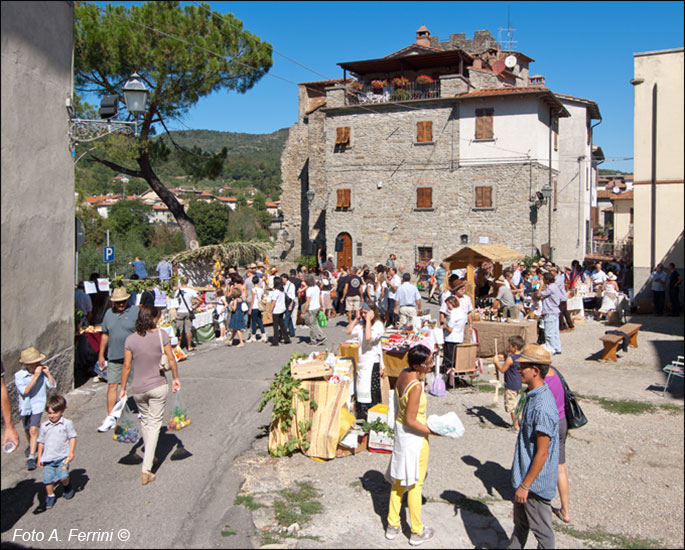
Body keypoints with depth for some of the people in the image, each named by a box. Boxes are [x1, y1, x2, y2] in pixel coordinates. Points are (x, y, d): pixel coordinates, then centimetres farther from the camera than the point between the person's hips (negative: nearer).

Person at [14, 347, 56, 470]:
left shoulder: (42, 373, -11)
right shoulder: (19, 375, -17)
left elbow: (52, 385, -5)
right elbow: (25, 391, -27)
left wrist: (48, 373, -19)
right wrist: (35, 376, -32)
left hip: (38, 405, -1)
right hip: (25, 406, 1)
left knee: (33, 430, -16)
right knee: (27, 430, 23)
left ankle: (31, 457, -13)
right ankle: (32, 446, 53)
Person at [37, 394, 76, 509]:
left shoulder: (67, 423, -2)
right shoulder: (44, 426, 7)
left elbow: (72, 438, -1)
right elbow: (41, 442, 13)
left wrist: (71, 453, -9)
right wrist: (39, 457, 11)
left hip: (63, 456, -3)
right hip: (48, 458, 3)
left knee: (63, 476, -15)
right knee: (48, 479, 1)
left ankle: (67, 487, 18)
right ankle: (50, 496, 23)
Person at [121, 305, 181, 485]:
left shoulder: (131, 339, -6)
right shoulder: (161, 334, -11)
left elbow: (126, 366, -4)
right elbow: (171, 359, -7)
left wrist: (123, 389, 6)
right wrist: (175, 378, 7)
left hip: (138, 388, 2)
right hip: (158, 386, -2)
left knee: (145, 421, 24)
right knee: (155, 424, 5)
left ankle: (149, 457, 41)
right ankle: (146, 469, -2)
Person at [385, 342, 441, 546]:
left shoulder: (403, 374, -4)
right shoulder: (416, 386, -28)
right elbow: (411, 420, -24)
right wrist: (433, 432, -15)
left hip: (399, 431, 8)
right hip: (414, 437, -8)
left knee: (399, 480, 20)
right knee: (415, 484, 8)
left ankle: (392, 525, 33)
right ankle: (417, 532, 25)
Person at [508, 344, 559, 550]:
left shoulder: (542, 407, -29)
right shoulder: (533, 396, 2)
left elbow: (542, 453, -25)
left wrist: (525, 485, -19)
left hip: (536, 480, -9)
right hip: (524, 474, 9)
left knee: (541, 529, 10)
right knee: (520, 522, 24)